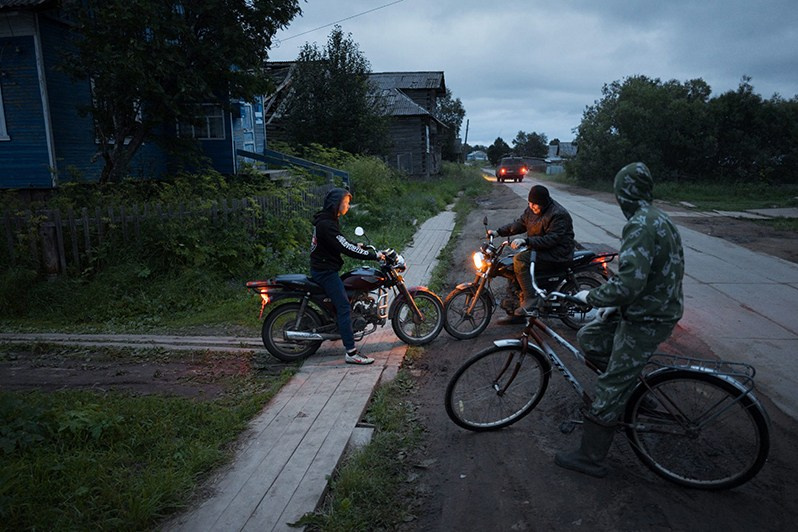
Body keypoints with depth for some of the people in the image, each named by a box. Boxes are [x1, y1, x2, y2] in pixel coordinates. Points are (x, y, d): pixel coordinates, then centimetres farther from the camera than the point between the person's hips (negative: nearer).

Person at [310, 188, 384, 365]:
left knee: (341, 304, 26)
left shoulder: (327, 219, 9)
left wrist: (355, 245, 14)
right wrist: (373, 255, -23)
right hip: (325, 271, -11)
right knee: (344, 307, -13)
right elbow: (345, 248, -28)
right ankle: (351, 353, -13)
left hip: (325, 269, 11)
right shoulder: (326, 224, -24)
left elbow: (339, 240, 25)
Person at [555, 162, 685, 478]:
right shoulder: (658, 219, 9)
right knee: (588, 338, 18)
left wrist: (592, 297, -16)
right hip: (654, 307, 10)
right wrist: (615, 305, 14)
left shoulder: (640, 225, -23)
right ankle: (634, 392, 27)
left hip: (646, 320, -10)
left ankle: (591, 459, 10)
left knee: (610, 391, -2)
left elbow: (629, 282, -33)